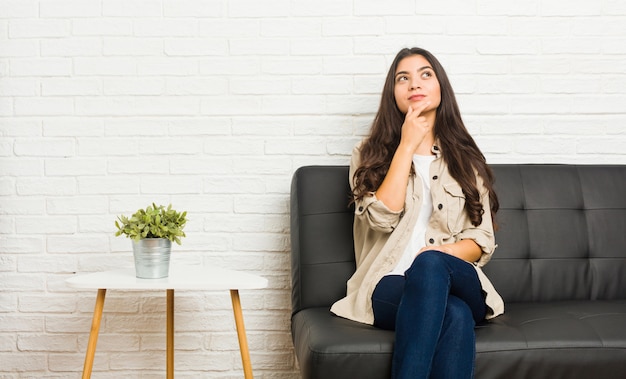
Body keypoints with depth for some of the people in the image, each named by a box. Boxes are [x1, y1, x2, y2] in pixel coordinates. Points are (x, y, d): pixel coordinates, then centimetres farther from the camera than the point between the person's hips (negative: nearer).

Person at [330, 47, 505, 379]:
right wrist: (407, 145, -7)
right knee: (454, 315, -37)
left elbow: (482, 241, 9)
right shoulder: (370, 154, 10)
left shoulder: (465, 158, 15)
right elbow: (382, 218, -9)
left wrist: (441, 255, -14)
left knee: (429, 264, -37)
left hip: (460, 285, 2)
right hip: (392, 289, -1)